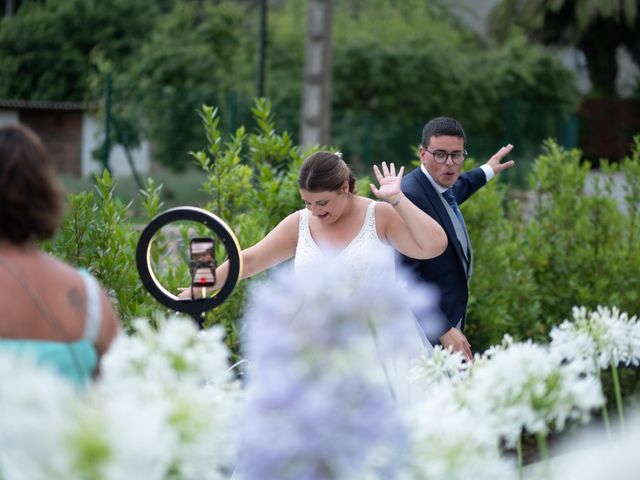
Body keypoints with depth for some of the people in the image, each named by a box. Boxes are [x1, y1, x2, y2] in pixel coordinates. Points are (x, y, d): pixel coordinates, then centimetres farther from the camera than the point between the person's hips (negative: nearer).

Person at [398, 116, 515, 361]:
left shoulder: (441, 185, 5)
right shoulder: (410, 197, -24)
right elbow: (405, 273, -27)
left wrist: (487, 171, 48)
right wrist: (443, 330, -28)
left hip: (449, 321, 10)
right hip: (428, 328, -10)